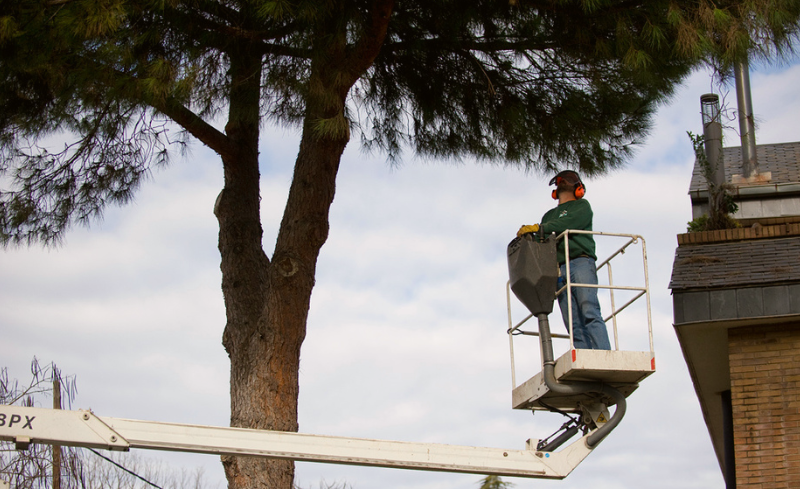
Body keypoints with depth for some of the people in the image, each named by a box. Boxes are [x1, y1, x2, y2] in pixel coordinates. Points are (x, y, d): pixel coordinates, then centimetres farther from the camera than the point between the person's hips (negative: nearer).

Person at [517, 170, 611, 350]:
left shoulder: (582, 206, 17)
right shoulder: (549, 216, 33)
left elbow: (571, 223, -5)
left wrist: (539, 228, -11)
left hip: (581, 263, -5)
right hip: (559, 271, 5)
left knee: (589, 313, -22)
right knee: (574, 325, -9)